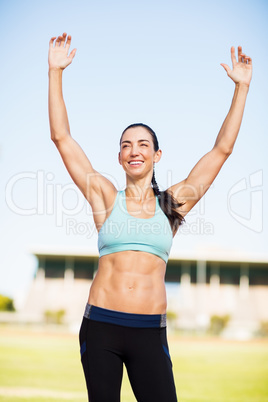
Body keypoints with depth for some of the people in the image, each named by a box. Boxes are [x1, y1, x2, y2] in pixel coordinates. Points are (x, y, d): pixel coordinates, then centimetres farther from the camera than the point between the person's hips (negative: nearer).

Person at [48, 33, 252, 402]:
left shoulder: (172, 203, 9)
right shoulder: (106, 198, 7)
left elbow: (223, 148, 11)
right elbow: (61, 136, 5)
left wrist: (242, 86, 12)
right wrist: (55, 72, 2)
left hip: (149, 333, 0)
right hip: (100, 327, 0)